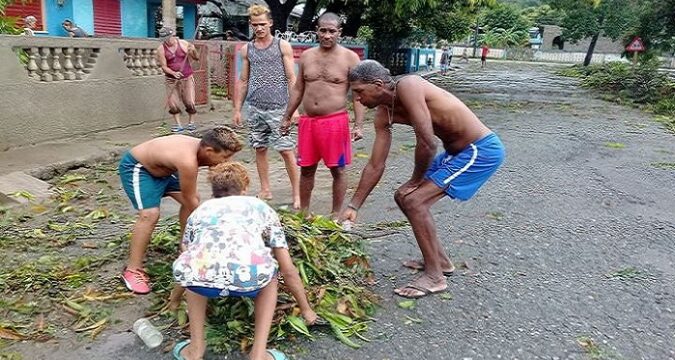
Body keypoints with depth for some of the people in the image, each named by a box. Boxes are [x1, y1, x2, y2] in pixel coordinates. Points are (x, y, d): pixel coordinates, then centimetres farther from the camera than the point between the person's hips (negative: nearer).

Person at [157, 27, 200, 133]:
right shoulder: (161, 49, -6)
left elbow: (196, 58, 4)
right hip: (171, 79, 0)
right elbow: (164, 66, -7)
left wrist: (193, 51, -17)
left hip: (187, 77, 0)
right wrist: (174, 73, -24)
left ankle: (191, 122, 15)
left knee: (189, 102, -4)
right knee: (172, 102, -4)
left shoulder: (184, 44, -3)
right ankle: (178, 124, 9)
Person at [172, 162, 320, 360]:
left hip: (200, 276, 2)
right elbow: (288, 270, 34)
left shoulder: (200, 210, 36)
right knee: (269, 275, 35)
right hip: (250, 275, -1)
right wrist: (306, 309, 50)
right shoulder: (261, 207, 33)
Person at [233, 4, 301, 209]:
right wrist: (237, 109, 10)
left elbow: (292, 79, -2)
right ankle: (265, 190, 21)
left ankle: (297, 193, 5)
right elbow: (243, 81, 14)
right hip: (255, 108, 4)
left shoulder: (283, 46, 0)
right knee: (260, 149, 9)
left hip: (278, 108, -4)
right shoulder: (246, 49, 10)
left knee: (286, 151, -5)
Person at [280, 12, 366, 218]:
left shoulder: (350, 58, -4)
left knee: (338, 170, 4)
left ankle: (336, 215, 17)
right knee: (306, 169, 11)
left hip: (336, 121, -4)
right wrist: (287, 118, 15)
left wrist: (358, 125, -15)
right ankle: (303, 212, 25)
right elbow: (298, 90, 16)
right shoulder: (306, 56, 8)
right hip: (307, 121, 4)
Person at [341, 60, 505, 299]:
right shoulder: (384, 115, 3)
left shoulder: (407, 87, -23)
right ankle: (439, 259, 28)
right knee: (404, 196, 12)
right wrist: (353, 206, 10)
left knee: (414, 201, -15)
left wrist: (416, 179, -8)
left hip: (481, 150, -9)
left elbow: (427, 144, -26)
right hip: (456, 151, 9)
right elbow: (375, 166, 8)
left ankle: (434, 277, 0)